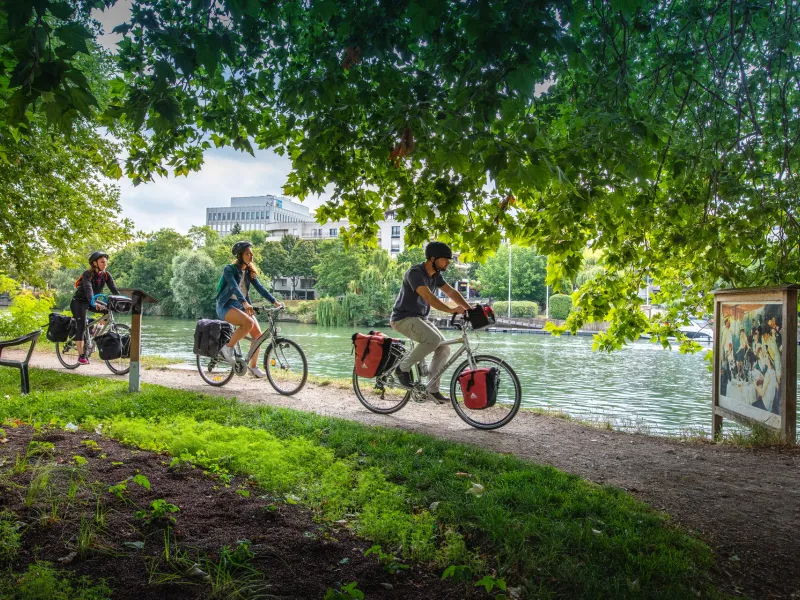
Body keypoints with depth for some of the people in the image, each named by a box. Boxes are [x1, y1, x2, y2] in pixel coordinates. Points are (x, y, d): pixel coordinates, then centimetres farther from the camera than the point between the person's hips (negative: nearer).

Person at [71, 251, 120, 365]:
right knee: (81, 326, -17)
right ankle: (81, 356, -14)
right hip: (79, 302, -6)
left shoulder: (106, 275, -8)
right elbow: (88, 289, -39)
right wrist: (93, 302, -57)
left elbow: (114, 289, -16)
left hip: (94, 302, 6)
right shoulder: (87, 274, -23)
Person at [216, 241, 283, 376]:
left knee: (258, 334, -9)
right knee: (248, 323, -33)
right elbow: (234, 287, -27)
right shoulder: (229, 269, -11)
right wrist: (245, 303, -43)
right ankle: (228, 347, -12)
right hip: (226, 305, -7)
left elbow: (260, 288, 2)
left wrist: (275, 301, -11)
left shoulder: (249, 272, 9)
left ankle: (253, 366, 7)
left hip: (241, 306, 7)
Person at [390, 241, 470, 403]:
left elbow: (452, 292, 1)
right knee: (433, 339, -30)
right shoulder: (415, 272, -22)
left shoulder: (435, 275, 6)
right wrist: (451, 310, -44)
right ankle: (402, 368, -12)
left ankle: (432, 389, 4)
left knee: (444, 349, -3)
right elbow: (428, 296, -34)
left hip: (420, 318, 9)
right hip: (404, 318, -9)